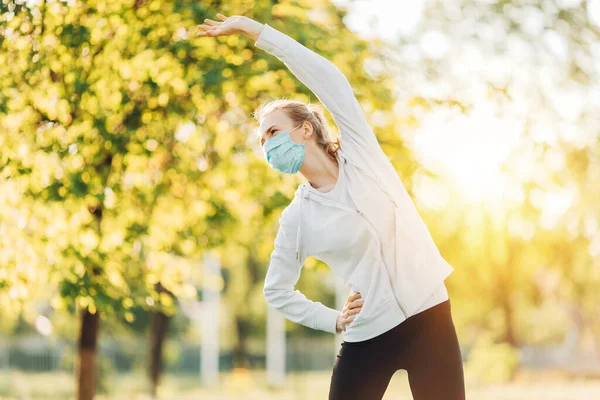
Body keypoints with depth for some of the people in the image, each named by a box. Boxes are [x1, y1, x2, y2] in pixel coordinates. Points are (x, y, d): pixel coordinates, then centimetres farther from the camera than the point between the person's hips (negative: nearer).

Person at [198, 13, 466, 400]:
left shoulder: (360, 155, 1)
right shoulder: (297, 218, 2)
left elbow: (326, 77, -8)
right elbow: (276, 290, 14)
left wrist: (252, 28, -8)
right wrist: (334, 320, 2)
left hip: (429, 320, -1)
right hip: (368, 337, 1)